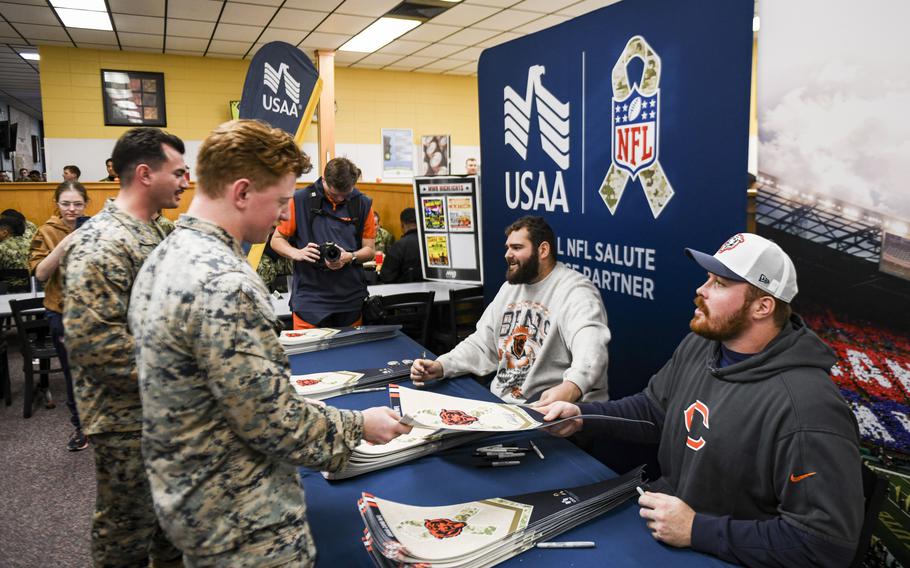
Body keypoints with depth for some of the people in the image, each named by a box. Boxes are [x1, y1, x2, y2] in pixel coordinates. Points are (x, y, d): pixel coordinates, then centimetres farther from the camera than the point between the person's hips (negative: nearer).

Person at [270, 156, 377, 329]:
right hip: (309, 299, -2)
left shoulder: (363, 204, 3)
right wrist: (297, 253, -15)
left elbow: (369, 250, 7)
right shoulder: (300, 200, -3)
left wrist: (349, 257, -14)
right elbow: (276, 240, 5)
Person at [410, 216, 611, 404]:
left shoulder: (575, 292, -14)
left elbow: (590, 348, -32)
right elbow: (482, 345, 15)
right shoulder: (510, 288, 14)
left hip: (548, 410, -7)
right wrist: (440, 367, -2)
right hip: (497, 401, 7)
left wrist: (570, 389, -52)